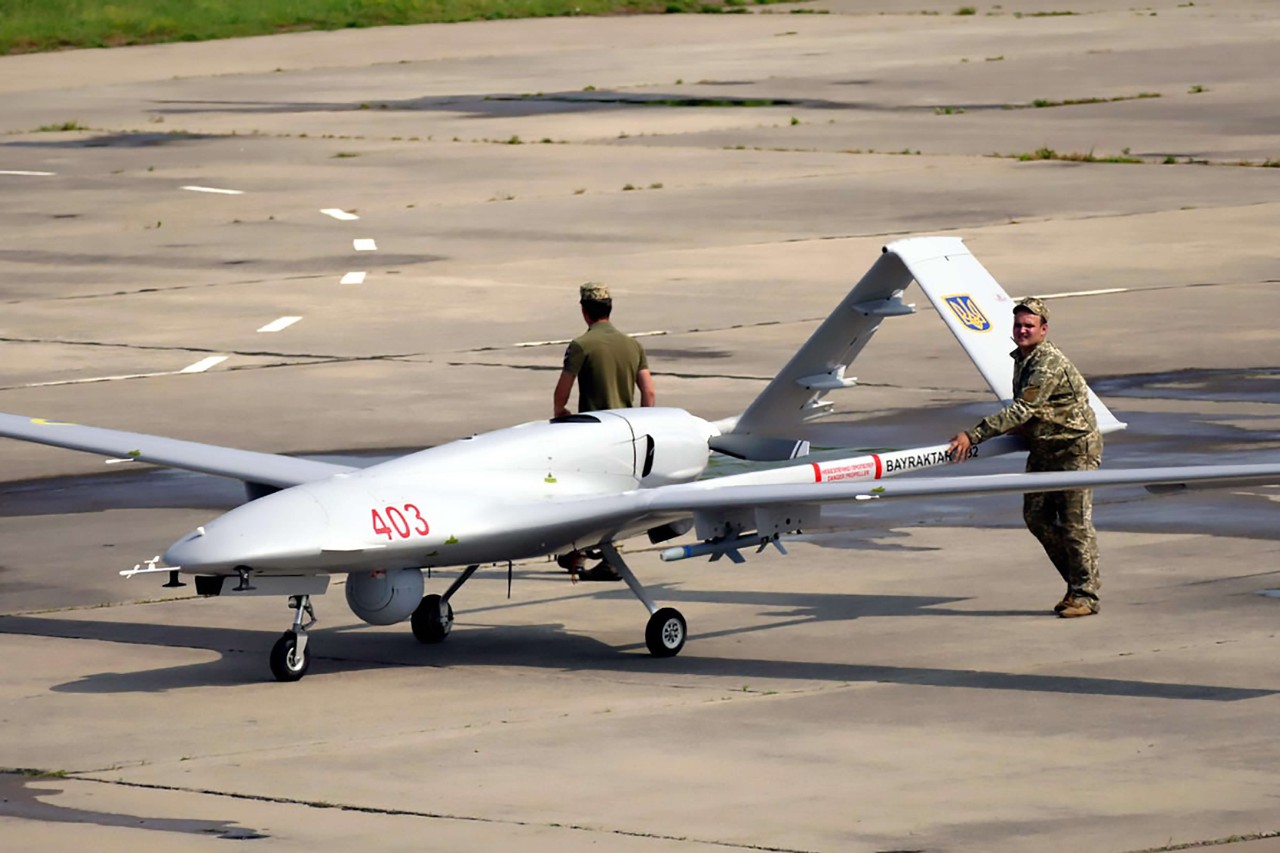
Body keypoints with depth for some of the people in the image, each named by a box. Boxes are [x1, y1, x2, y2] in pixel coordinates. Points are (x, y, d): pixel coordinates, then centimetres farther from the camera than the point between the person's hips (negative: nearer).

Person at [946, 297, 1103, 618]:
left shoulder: (1049, 364, -24)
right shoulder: (1021, 359, 7)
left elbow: (1022, 410, -31)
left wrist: (974, 435, -33)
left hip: (1076, 448, -10)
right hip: (1042, 447, 10)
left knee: (1075, 521, -7)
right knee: (1037, 516, 7)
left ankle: (1085, 595, 0)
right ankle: (1076, 582, 16)